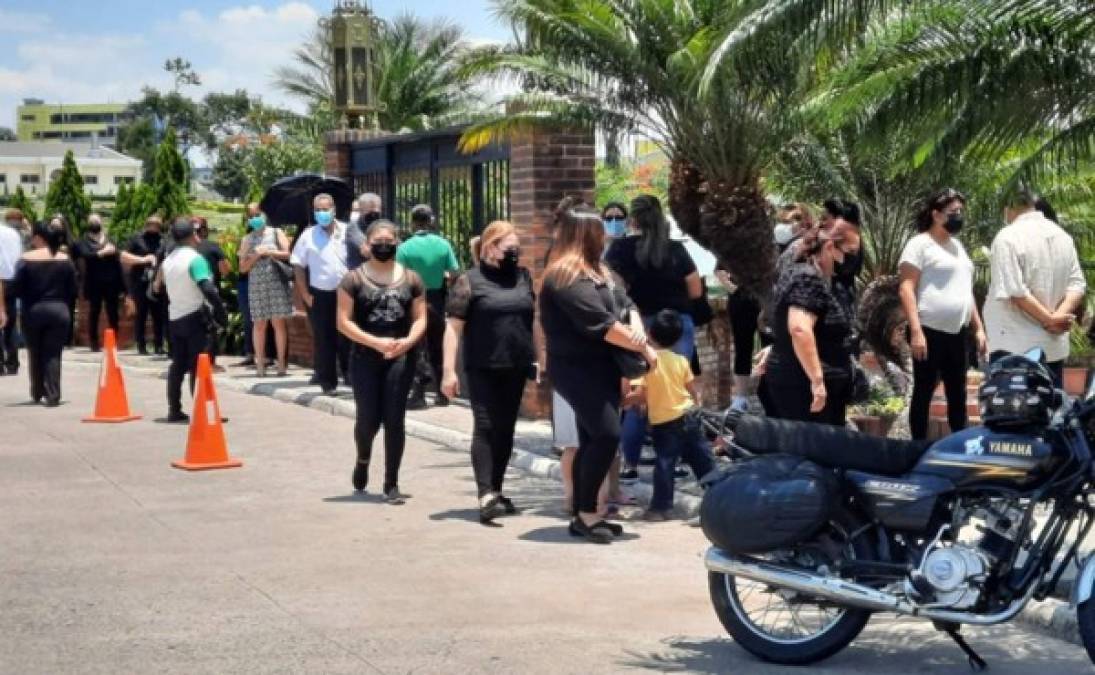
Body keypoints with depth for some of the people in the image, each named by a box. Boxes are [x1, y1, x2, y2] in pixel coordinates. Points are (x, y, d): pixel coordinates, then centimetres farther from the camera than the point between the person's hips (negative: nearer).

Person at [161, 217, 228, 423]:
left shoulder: (168, 260, 11)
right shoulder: (195, 258, -14)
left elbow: (167, 287, 15)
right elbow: (208, 289, -23)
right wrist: (220, 311, -17)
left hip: (174, 318, 7)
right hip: (194, 317, -7)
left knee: (177, 365, 13)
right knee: (198, 366, -7)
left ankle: (174, 410, 14)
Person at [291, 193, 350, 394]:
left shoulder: (347, 232, 0)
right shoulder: (308, 236, 1)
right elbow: (298, 266, 3)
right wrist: (305, 294, -1)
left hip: (345, 292, 0)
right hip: (320, 295, 0)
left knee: (346, 337, 3)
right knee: (323, 340, 4)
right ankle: (327, 382, 11)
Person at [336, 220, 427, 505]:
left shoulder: (411, 279, 7)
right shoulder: (354, 279, 1)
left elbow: (420, 318, 7)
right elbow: (343, 321, -4)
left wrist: (408, 340, -13)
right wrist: (376, 342, -15)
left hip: (401, 358, 1)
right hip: (365, 358, -1)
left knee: (394, 420, -1)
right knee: (368, 419, 1)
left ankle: (391, 484, 8)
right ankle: (363, 460, 35)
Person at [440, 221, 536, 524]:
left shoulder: (523, 277, 10)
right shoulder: (470, 280, -5)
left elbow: (532, 319, 19)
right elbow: (454, 327, -7)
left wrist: (538, 358, 15)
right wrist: (449, 370, -11)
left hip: (516, 368, 5)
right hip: (482, 369, -5)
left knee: (506, 430, 10)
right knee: (485, 427, -8)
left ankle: (496, 490, 20)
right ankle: (485, 495, -12)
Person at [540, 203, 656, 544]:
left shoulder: (590, 271, 18)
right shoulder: (568, 277, -16)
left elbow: (612, 314, 13)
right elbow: (602, 325, -20)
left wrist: (634, 338, -7)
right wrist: (642, 346, -12)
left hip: (596, 367, 10)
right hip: (578, 369, -10)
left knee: (593, 440, 8)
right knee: (607, 434, -17)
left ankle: (584, 515, 12)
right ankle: (586, 514, -9)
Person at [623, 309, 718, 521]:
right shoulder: (681, 360, 2)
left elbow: (639, 394, -16)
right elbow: (693, 390, 7)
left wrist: (626, 401, 3)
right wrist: (696, 407, 24)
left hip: (664, 423, -4)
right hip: (689, 415, 4)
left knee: (664, 464, 0)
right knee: (702, 458, 12)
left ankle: (661, 507, 2)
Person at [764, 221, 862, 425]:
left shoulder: (821, 280, 17)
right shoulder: (809, 279, -16)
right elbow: (799, 329, -29)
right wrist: (817, 379, -29)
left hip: (803, 384, 10)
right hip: (803, 386, -10)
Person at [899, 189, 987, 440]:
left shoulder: (957, 246, 18)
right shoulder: (920, 244, -7)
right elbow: (906, 288, -13)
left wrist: (978, 328, 17)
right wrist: (916, 331, -21)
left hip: (958, 334, 8)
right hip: (930, 332, -7)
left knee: (958, 395, 10)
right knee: (923, 394, -1)